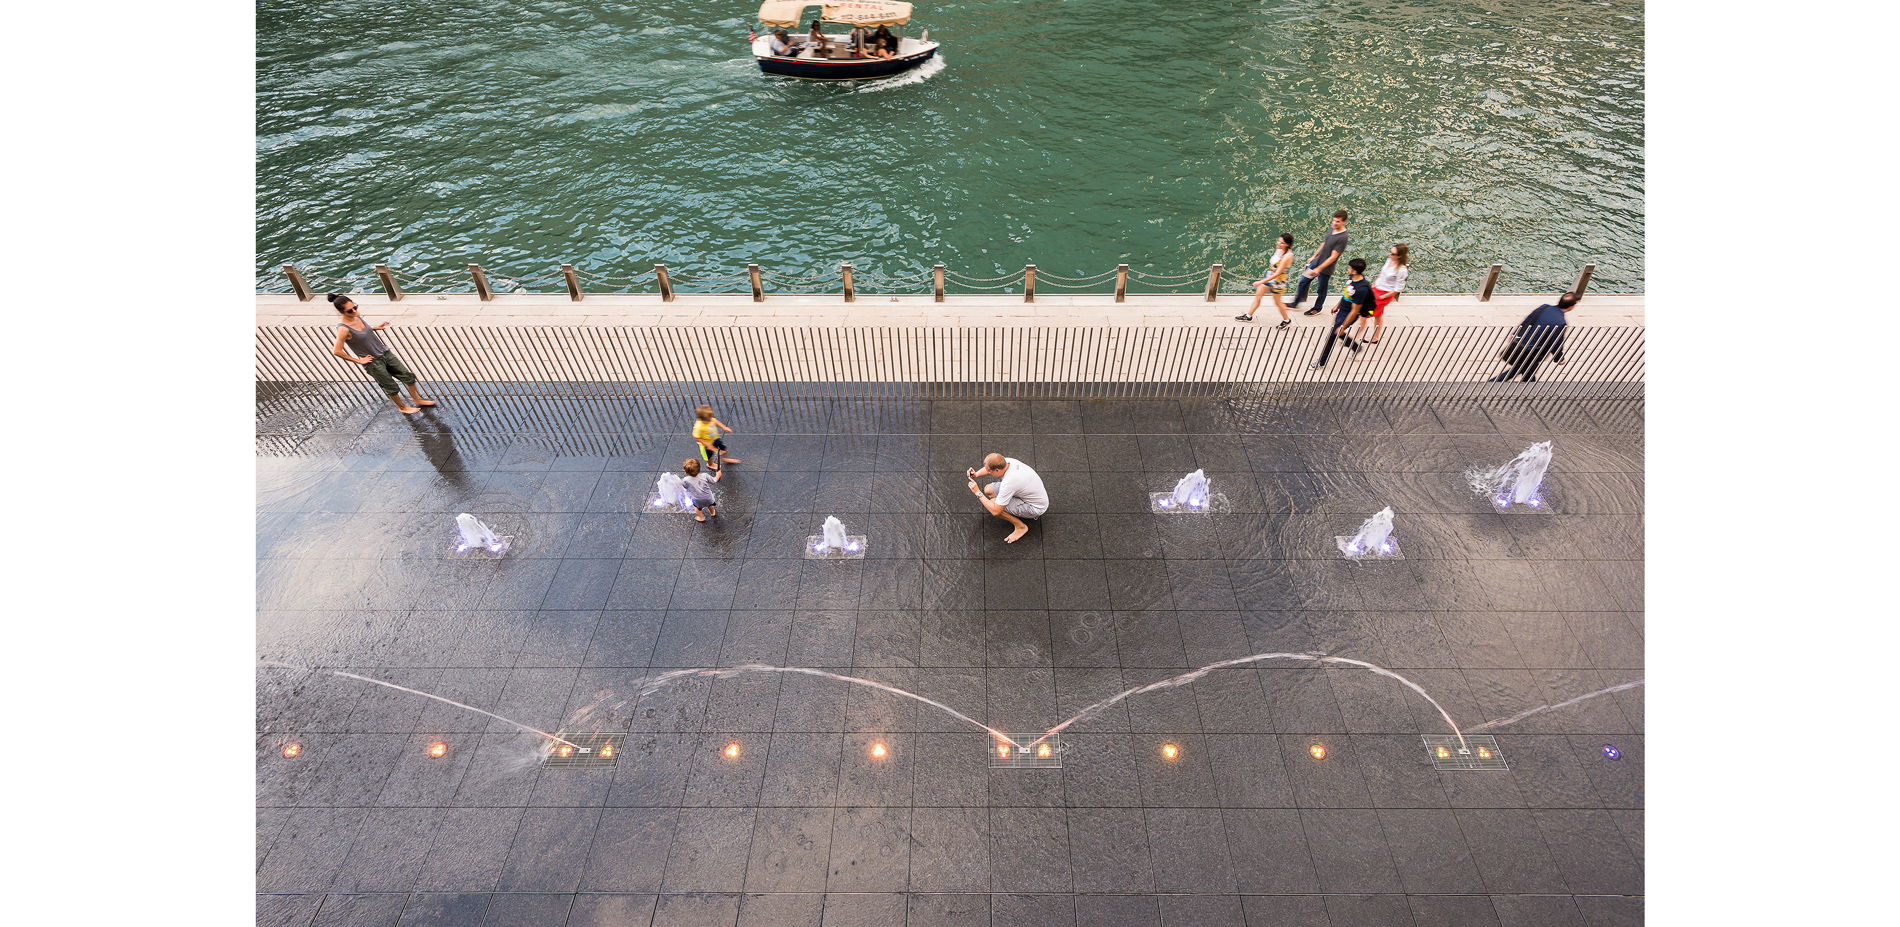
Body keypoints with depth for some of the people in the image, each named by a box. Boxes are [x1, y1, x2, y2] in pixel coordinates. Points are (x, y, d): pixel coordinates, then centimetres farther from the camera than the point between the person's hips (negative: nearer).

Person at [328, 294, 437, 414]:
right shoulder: (343, 329, -23)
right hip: (373, 362, -7)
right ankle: (402, 407, 32)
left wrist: (375, 328, 7)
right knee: (391, 387, 9)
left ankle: (418, 400, 30)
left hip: (385, 353, 7)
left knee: (408, 376, 11)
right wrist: (359, 361, -14)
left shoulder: (357, 317, -2)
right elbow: (336, 351, -22)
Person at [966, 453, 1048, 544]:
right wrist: (976, 474, -6)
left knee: (993, 503, -23)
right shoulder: (1006, 461, -13)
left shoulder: (1009, 483, -36)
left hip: (1036, 507, -9)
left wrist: (978, 493, -22)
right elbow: (989, 468, 12)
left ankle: (1021, 527, -5)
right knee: (988, 490, 4)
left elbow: (995, 511, -29)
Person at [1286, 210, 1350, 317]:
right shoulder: (1333, 229, -1)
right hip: (1317, 262, 8)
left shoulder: (1342, 238, -26)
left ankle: (1317, 308, 36)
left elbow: (1333, 257, -26)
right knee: (1303, 282, 15)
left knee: (1321, 290, 12)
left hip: (1325, 269, -8)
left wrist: (1318, 269, -29)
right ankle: (1296, 303, 32)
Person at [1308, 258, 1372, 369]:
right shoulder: (1352, 278, -7)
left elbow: (1354, 311, -26)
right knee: (1338, 334, 23)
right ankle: (1355, 346, 48)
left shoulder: (1361, 289, -32)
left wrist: (1343, 327, -21)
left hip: (1348, 316, -9)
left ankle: (1321, 362, 16)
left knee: (1331, 336, -1)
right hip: (1341, 311, 9)